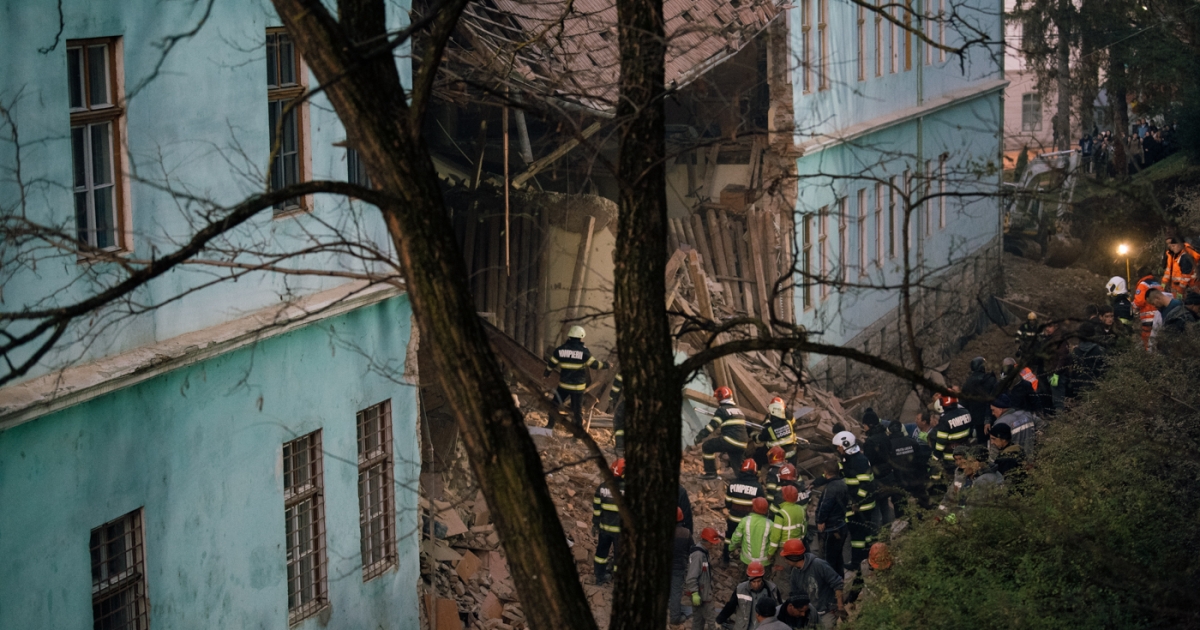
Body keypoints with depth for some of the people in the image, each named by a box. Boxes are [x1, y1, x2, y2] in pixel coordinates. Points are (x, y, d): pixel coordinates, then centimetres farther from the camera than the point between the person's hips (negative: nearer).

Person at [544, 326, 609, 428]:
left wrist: (546, 373, 27)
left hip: (564, 384, 1)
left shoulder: (560, 350, -5)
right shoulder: (584, 352, -13)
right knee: (577, 408, 9)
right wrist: (606, 365, 12)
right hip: (578, 385, -1)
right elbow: (595, 364, -7)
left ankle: (550, 425, 14)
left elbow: (551, 364, 7)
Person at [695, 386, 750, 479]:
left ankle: (711, 472, 6)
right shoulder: (738, 410, 22)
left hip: (730, 441, -7)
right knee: (737, 467, 16)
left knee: (707, 447, 7)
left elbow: (712, 426, -8)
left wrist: (698, 438, -5)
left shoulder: (722, 410, -3)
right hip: (742, 445, 7)